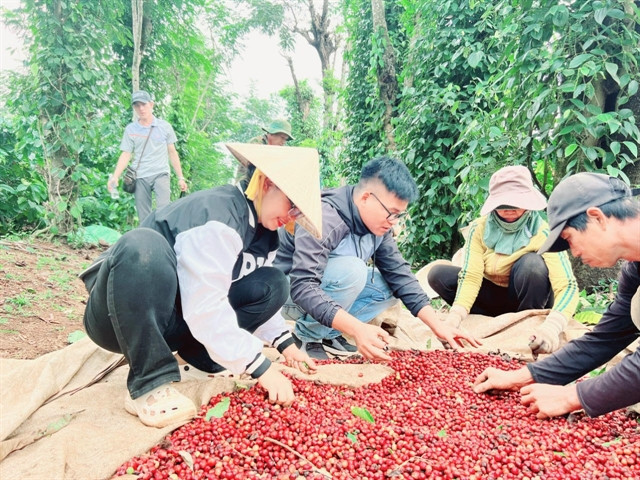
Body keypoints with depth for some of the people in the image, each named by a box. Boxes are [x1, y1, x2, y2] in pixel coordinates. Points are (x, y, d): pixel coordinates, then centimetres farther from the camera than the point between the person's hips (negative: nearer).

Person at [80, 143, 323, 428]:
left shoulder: (265, 233, 2)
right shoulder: (217, 215, -26)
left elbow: (258, 296, 12)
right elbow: (205, 309, -31)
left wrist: (285, 343, 0)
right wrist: (261, 368, -28)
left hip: (174, 323, 7)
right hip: (120, 317, -7)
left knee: (273, 284, -4)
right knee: (142, 245, -39)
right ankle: (149, 386, -28)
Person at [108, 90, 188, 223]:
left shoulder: (165, 126, 6)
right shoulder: (130, 129, 6)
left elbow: (172, 153, 10)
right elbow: (126, 155, 5)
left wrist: (181, 178, 8)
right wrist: (115, 177, -8)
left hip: (161, 174, -1)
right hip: (140, 177, 1)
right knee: (143, 218, 3)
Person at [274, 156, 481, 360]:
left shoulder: (378, 225, -8)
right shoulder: (324, 219, -32)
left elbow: (399, 273, -8)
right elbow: (303, 287, -40)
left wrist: (438, 325, -15)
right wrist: (357, 329, -49)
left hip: (328, 288, 8)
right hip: (288, 292, -7)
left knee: (389, 286, -9)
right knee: (351, 269, -32)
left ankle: (328, 333, -2)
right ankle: (308, 336, -12)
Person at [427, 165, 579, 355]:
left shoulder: (542, 233, -22)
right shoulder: (480, 228, -14)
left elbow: (568, 286, -32)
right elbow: (470, 276, -23)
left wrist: (551, 327, -51)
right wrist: (456, 315, -41)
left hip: (529, 298, -2)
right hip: (492, 296, 3)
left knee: (532, 263, -33)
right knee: (438, 275, -19)